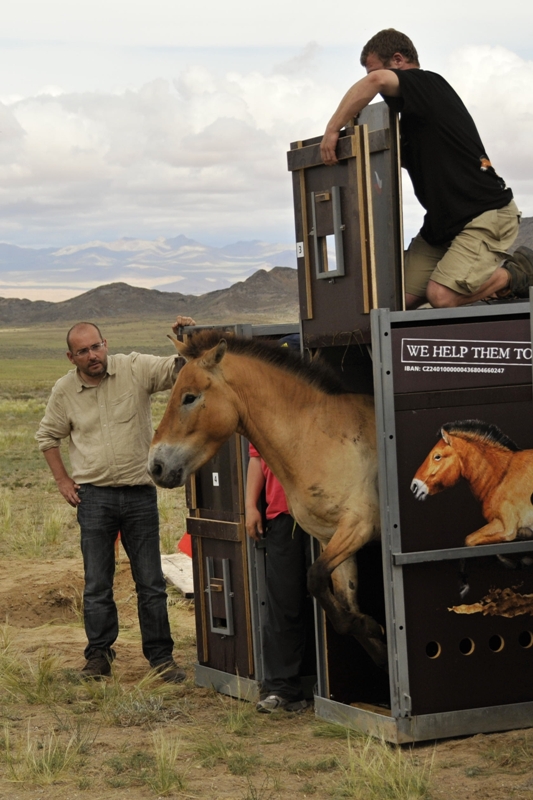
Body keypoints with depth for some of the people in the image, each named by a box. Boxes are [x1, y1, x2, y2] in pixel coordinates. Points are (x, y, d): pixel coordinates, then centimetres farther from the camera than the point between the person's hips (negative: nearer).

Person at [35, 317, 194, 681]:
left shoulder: (136, 369, -4)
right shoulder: (65, 391, 2)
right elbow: (48, 436, 16)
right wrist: (63, 480, 8)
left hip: (140, 492, -1)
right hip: (94, 496, 1)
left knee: (151, 582, 4)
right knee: (97, 584, 5)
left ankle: (161, 656, 13)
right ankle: (98, 655, 16)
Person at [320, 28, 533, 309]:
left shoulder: (428, 83, -14)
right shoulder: (413, 114, 17)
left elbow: (377, 80, -33)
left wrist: (332, 129, -28)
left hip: (485, 214, -9)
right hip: (444, 220, 9)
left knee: (442, 296, -22)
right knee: (402, 297, -2)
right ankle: (492, 268, 15)